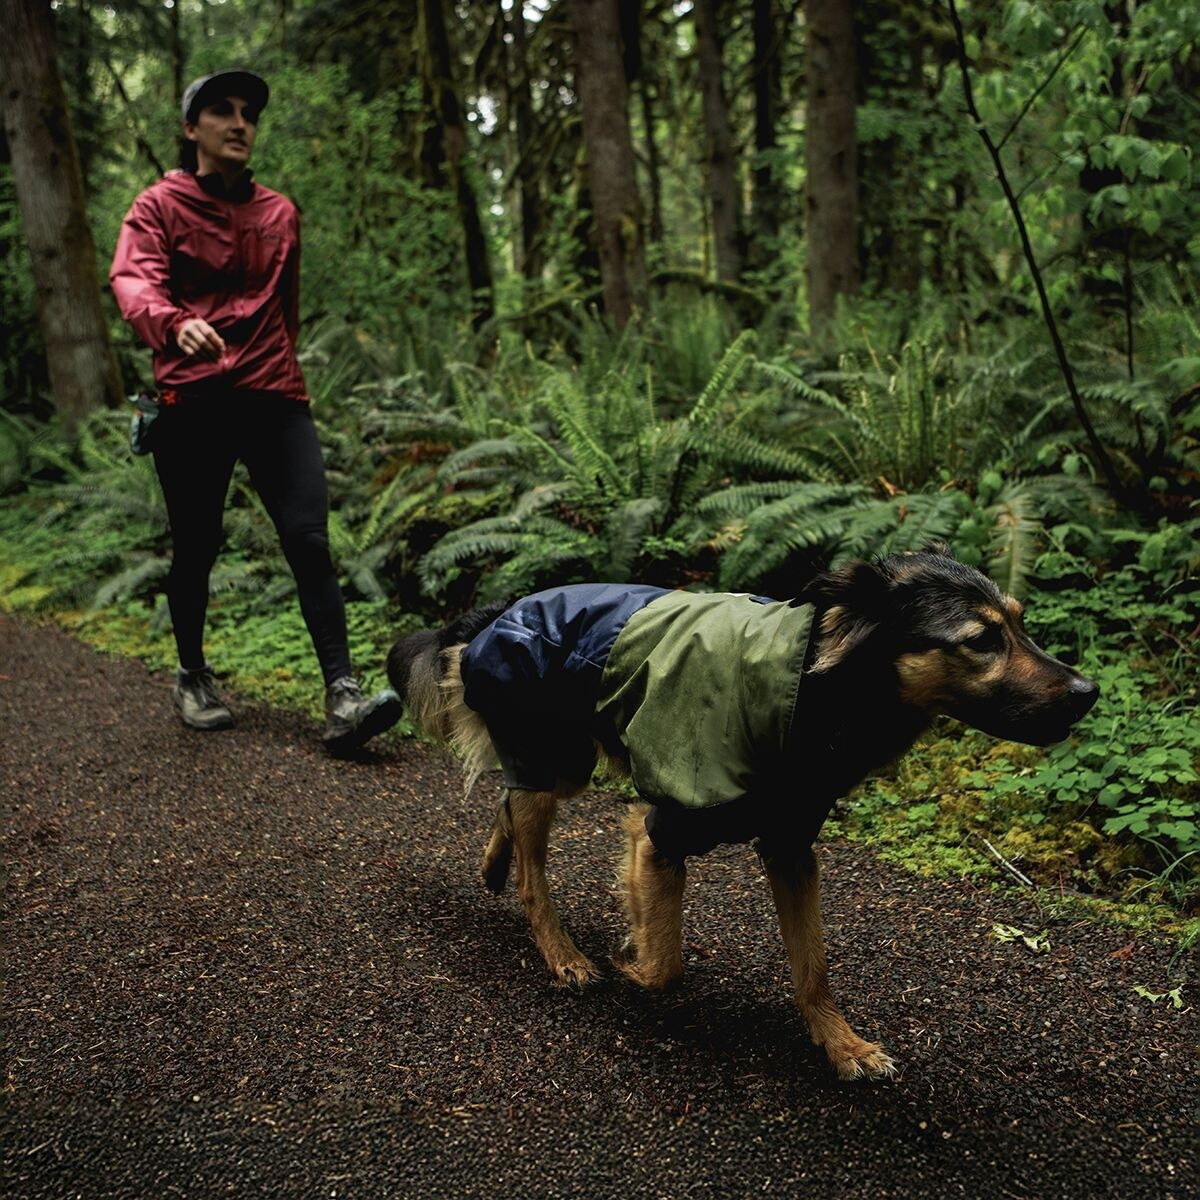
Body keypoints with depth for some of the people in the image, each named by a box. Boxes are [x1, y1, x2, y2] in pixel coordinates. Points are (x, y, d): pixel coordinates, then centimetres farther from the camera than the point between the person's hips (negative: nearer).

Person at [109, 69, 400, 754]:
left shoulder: (281, 213, 18)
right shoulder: (160, 207, 5)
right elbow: (134, 280, -13)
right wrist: (174, 325, -34)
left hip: (275, 400, 2)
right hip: (193, 403, -2)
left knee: (310, 539, -11)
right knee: (196, 548, 6)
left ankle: (343, 697, -17)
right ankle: (193, 677, 28)